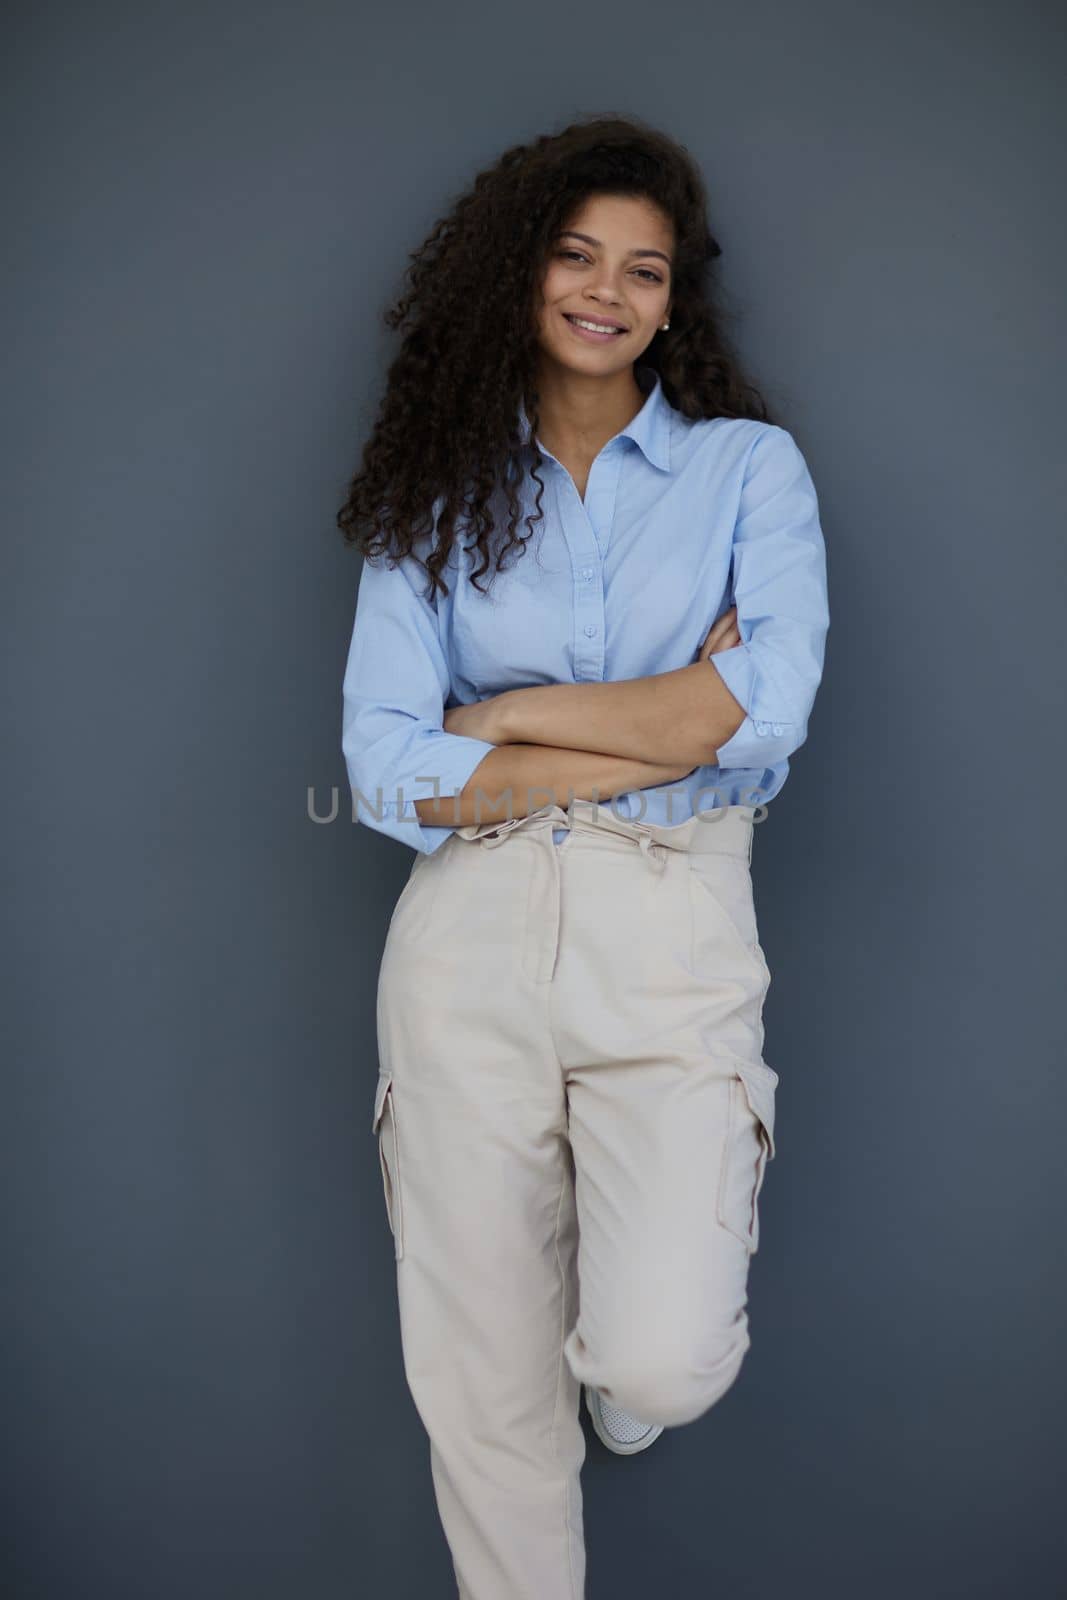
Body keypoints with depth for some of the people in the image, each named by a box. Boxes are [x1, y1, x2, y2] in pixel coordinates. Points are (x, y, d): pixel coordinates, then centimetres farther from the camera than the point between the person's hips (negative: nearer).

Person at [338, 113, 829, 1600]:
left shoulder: (749, 465, 8)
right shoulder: (437, 491, 9)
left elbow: (770, 707, -9)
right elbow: (387, 770, -4)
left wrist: (506, 716, -5)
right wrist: (673, 724, -7)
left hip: (672, 932, -1)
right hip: (469, 932, 1)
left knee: (660, 1364, -13)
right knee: (485, 1379, 6)